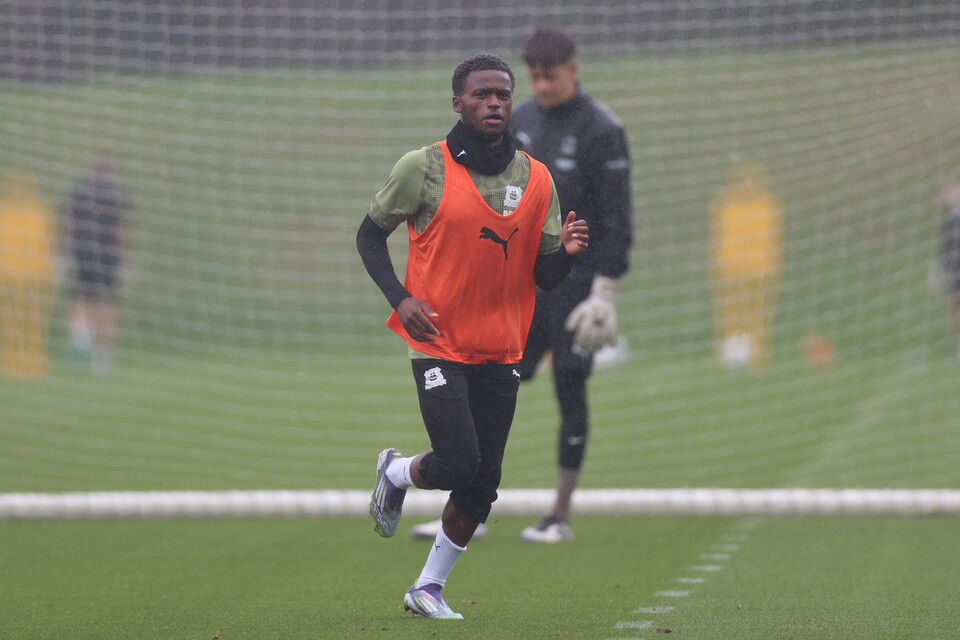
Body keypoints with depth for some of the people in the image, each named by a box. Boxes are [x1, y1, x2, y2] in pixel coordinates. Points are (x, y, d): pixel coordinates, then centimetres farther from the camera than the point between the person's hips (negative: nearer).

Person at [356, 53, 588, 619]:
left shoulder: (537, 179, 5)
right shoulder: (424, 168, -6)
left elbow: (545, 277, 8)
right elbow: (371, 234, 4)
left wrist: (567, 252, -15)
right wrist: (399, 297, -11)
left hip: (502, 353, 4)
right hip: (440, 344, -4)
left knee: (483, 484, 3)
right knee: (459, 463, -16)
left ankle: (429, 588, 20)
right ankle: (396, 473, 19)